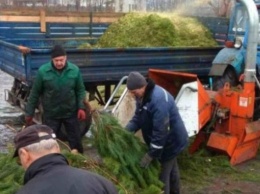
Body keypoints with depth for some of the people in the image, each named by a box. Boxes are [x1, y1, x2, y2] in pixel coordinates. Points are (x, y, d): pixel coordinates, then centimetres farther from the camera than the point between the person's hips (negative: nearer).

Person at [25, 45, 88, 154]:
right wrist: (29, 113, -1)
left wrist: (81, 107, -9)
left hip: (70, 112, 1)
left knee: (75, 139, 13)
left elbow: (80, 90, 2)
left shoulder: (75, 70, -10)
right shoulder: (43, 71, -13)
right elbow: (35, 93, -4)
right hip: (51, 114, -1)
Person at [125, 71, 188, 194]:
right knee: (171, 168, 28)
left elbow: (161, 131, -35)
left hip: (171, 141, -10)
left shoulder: (158, 100, -36)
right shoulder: (142, 96, -3)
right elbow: (137, 117, 5)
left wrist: (151, 154, -29)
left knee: (162, 173, 1)